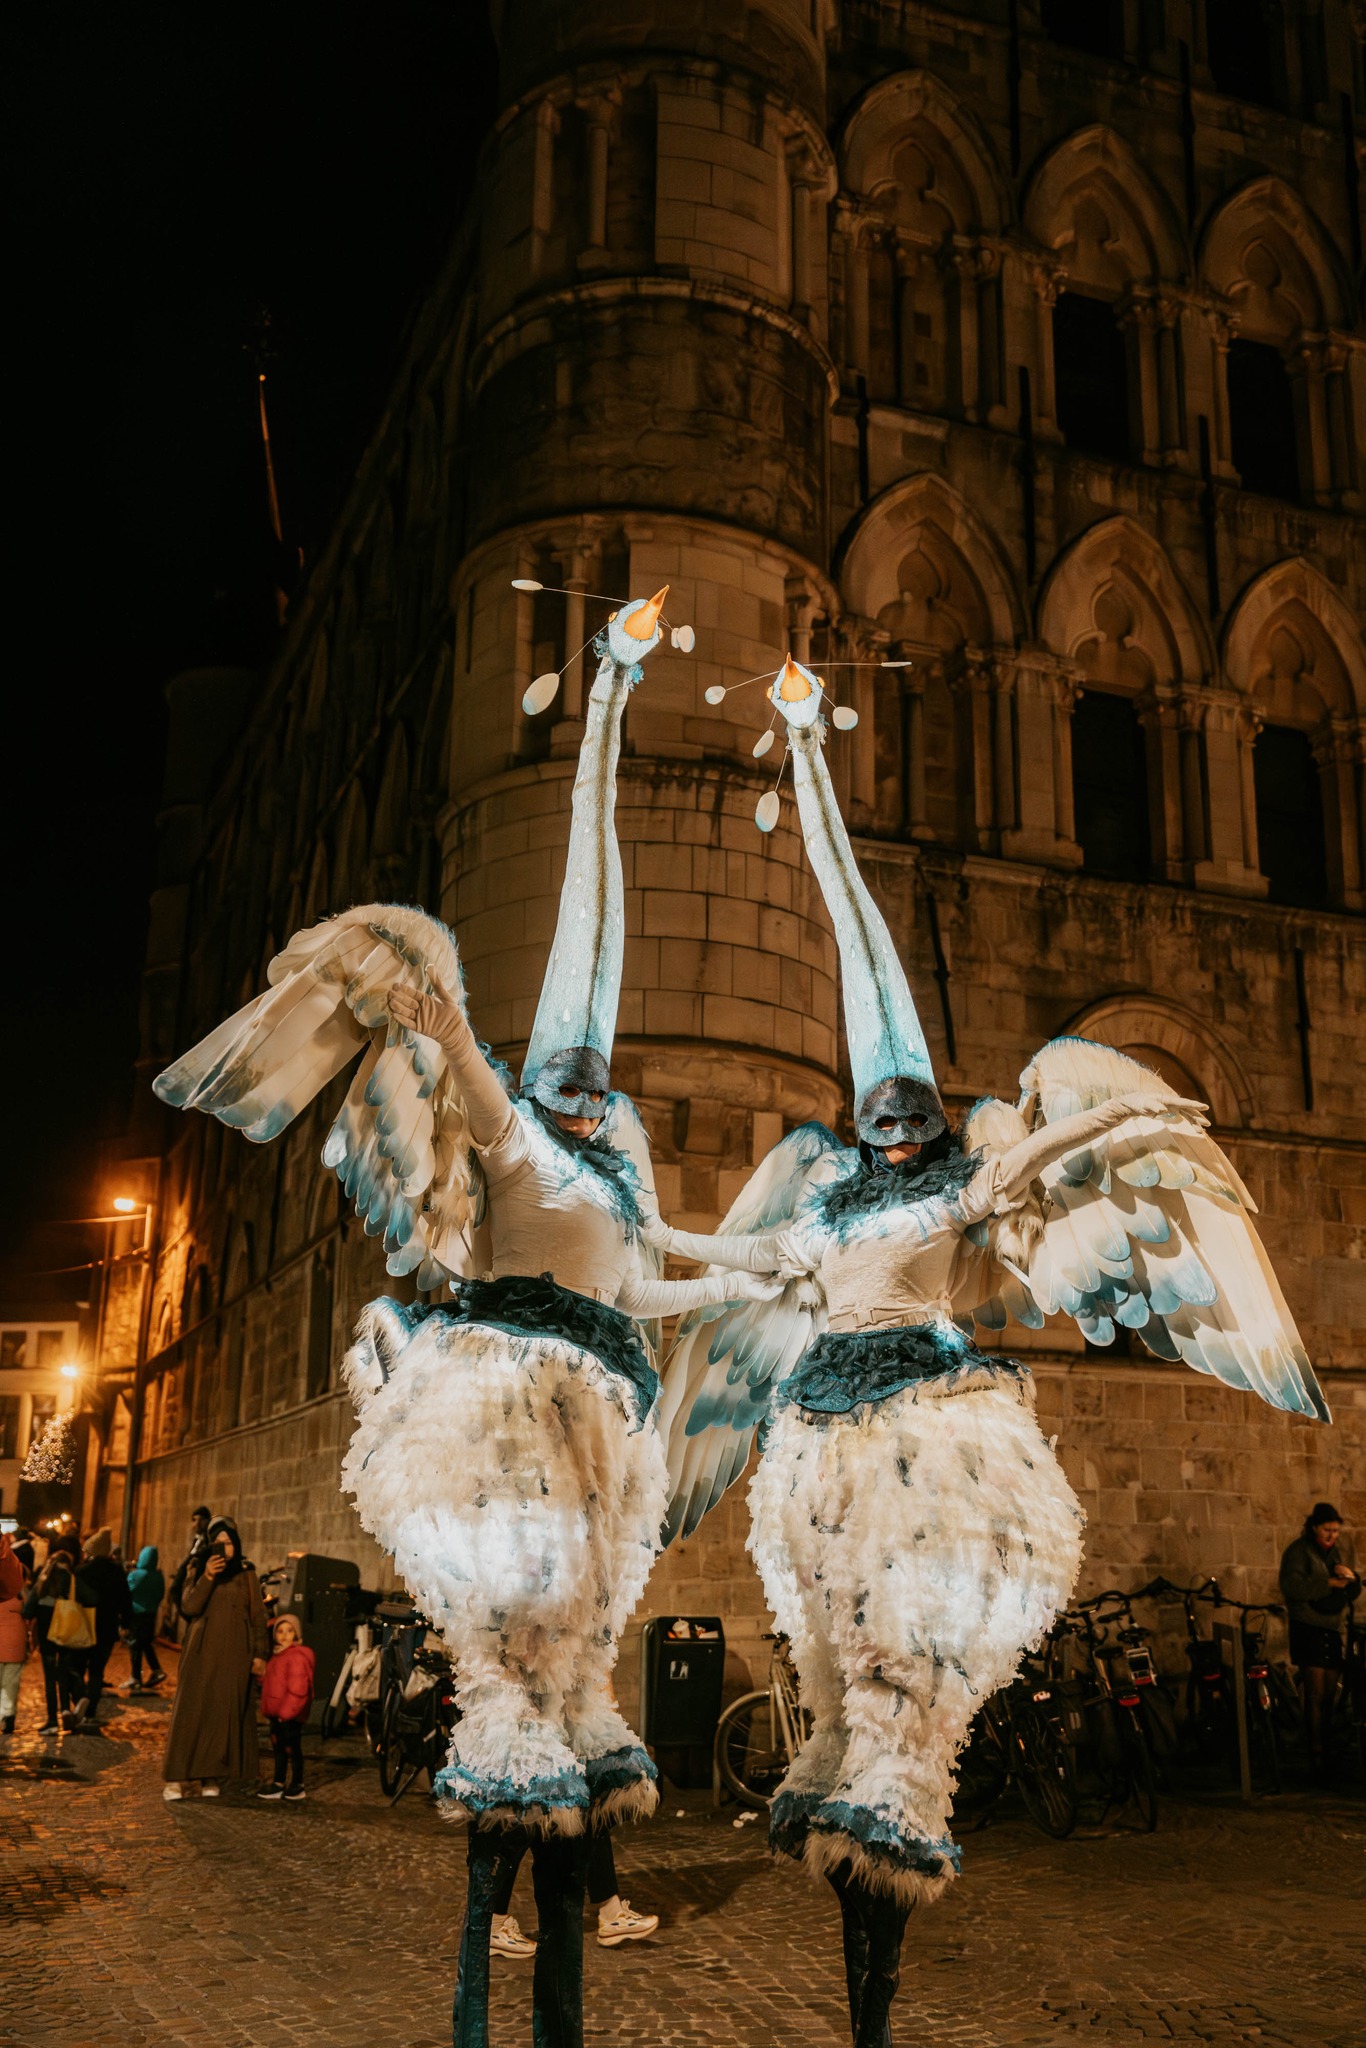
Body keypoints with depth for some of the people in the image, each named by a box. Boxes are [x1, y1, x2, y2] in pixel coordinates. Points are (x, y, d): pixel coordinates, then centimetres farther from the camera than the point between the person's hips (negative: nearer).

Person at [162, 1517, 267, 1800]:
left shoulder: (246, 1576, 7)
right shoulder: (198, 1574, 4)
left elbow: (258, 1616, 6)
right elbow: (189, 1607, -11)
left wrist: (259, 1654, 0)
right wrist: (207, 1577, -22)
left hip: (234, 1656, 1)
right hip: (202, 1654, -1)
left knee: (225, 1715, 1)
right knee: (191, 1712, -4)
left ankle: (211, 1777, 7)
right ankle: (176, 1777, 0)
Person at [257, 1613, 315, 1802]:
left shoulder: (297, 1656, -18)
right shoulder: (277, 1656, 13)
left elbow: (297, 1688, -24)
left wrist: (286, 1711, -24)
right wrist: (270, 1708, 18)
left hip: (290, 1715, -9)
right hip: (278, 1713, 9)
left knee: (292, 1748, 1)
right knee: (278, 1748, 16)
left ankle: (297, 1786, 11)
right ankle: (278, 1783, 25)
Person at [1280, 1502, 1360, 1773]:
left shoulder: (1344, 1548, 9)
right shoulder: (1298, 1550, -6)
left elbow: (1355, 1592, 12)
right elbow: (1291, 1586, -19)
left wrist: (1351, 1577, -11)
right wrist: (1328, 1583, -24)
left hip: (1337, 1628, 4)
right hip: (1309, 1628, -4)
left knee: (1331, 1693, 5)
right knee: (1316, 1693, -6)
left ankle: (1329, 1747, 16)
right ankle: (1316, 1751, 1)